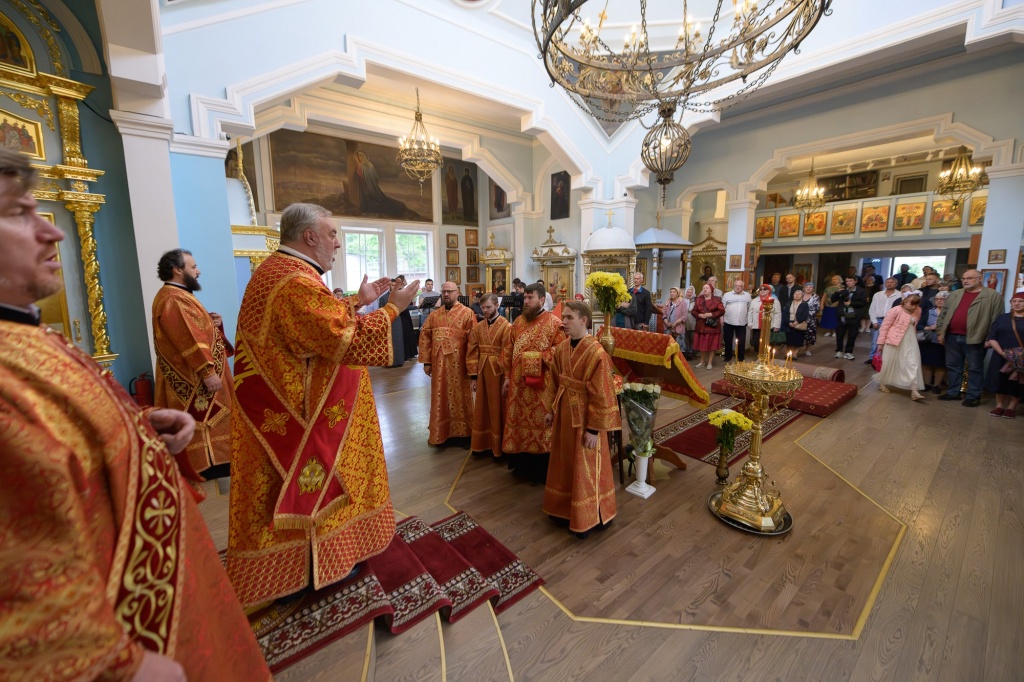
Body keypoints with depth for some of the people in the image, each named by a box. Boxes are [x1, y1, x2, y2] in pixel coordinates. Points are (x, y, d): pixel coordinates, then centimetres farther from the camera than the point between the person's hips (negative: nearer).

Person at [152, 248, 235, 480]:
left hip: (196, 374, 11)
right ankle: (205, 465, 5)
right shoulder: (172, 299, -19)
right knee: (200, 418, -3)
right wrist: (207, 371, -28)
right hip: (193, 377, -11)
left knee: (204, 416, 16)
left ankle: (210, 460, 27)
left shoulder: (178, 296, 15)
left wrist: (210, 322, 3)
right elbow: (188, 339, -26)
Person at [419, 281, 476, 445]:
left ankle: (463, 433, 22)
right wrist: (426, 361, 3)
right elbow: (425, 336, 9)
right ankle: (440, 433, 27)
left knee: (459, 398, 7)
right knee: (440, 398, 13)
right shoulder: (434, 315, 10)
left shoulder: (467, 313, -4)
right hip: (438, 363, 4)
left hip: (457, 364, -4)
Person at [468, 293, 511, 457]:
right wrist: (473, 376, 1)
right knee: (482, 409, 14)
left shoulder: (506, 327, -10)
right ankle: (481, 443, 29)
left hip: (499, 373, -4)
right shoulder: (478, 327, 5)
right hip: (482, 373, 5)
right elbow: (472, 352, 5)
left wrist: (507, 378, -15)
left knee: (498, 410, 7)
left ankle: (498, 447, 21)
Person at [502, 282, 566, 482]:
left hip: (541, 386, -6)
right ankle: (522, 464, 33)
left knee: (540, 424, 5)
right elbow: (508, 351, 11)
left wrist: (538, 357, -21)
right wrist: (507, 377, 7)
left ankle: (541, 470, 22)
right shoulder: (518, 322, 9)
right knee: (518, 423, 14)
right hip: (518, 384, 6)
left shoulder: (554, 323, -9)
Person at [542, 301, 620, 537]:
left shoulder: (596, 353, -22)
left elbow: (601, 395, -20)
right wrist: (550, 409, 9)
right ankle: (564, 507, 42)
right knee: (564, 463, 21)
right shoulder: (561, 348, 0)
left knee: (585, 469, 9)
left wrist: (594, 429, -17)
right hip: (564, 413, 7)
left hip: (585, 416, -7)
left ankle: (588, 518, 30)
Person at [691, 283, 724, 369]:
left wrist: (711, 314, -19)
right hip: (701, 326, 3)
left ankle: (709, 363, 13)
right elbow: (693, 311, 7)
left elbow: (722, 311, -9)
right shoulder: (699, 299, 8)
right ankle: (702, 362, 23)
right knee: (702, 345, 9)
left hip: (712, 326, -3)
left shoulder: (717, 299, -2)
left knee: (711, 345, 3)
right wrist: (699, 315, -12)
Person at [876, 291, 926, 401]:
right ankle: (881, 383, 27)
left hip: (910, 342, 6)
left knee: (913, 364, 0)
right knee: (888, 363, 7)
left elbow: (914, 325, 18)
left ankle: (914, 391, 0)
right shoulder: (895, 310, -15)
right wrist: (881, 342, -11)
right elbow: (885, 326, -12)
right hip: (895, 340, -5)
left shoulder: (917, 311, 4)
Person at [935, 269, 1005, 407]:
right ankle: (953, 392, 20)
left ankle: (973, 396, 11)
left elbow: (996, 320, -4)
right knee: (953, 366, 11)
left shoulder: (993, 296, 0)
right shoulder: (955, 294, 13)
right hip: (952, 337, 5)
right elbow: (943, 314, 14)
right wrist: (940, 332, 8)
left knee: (974, 368, 4)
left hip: (973, 339, -4)